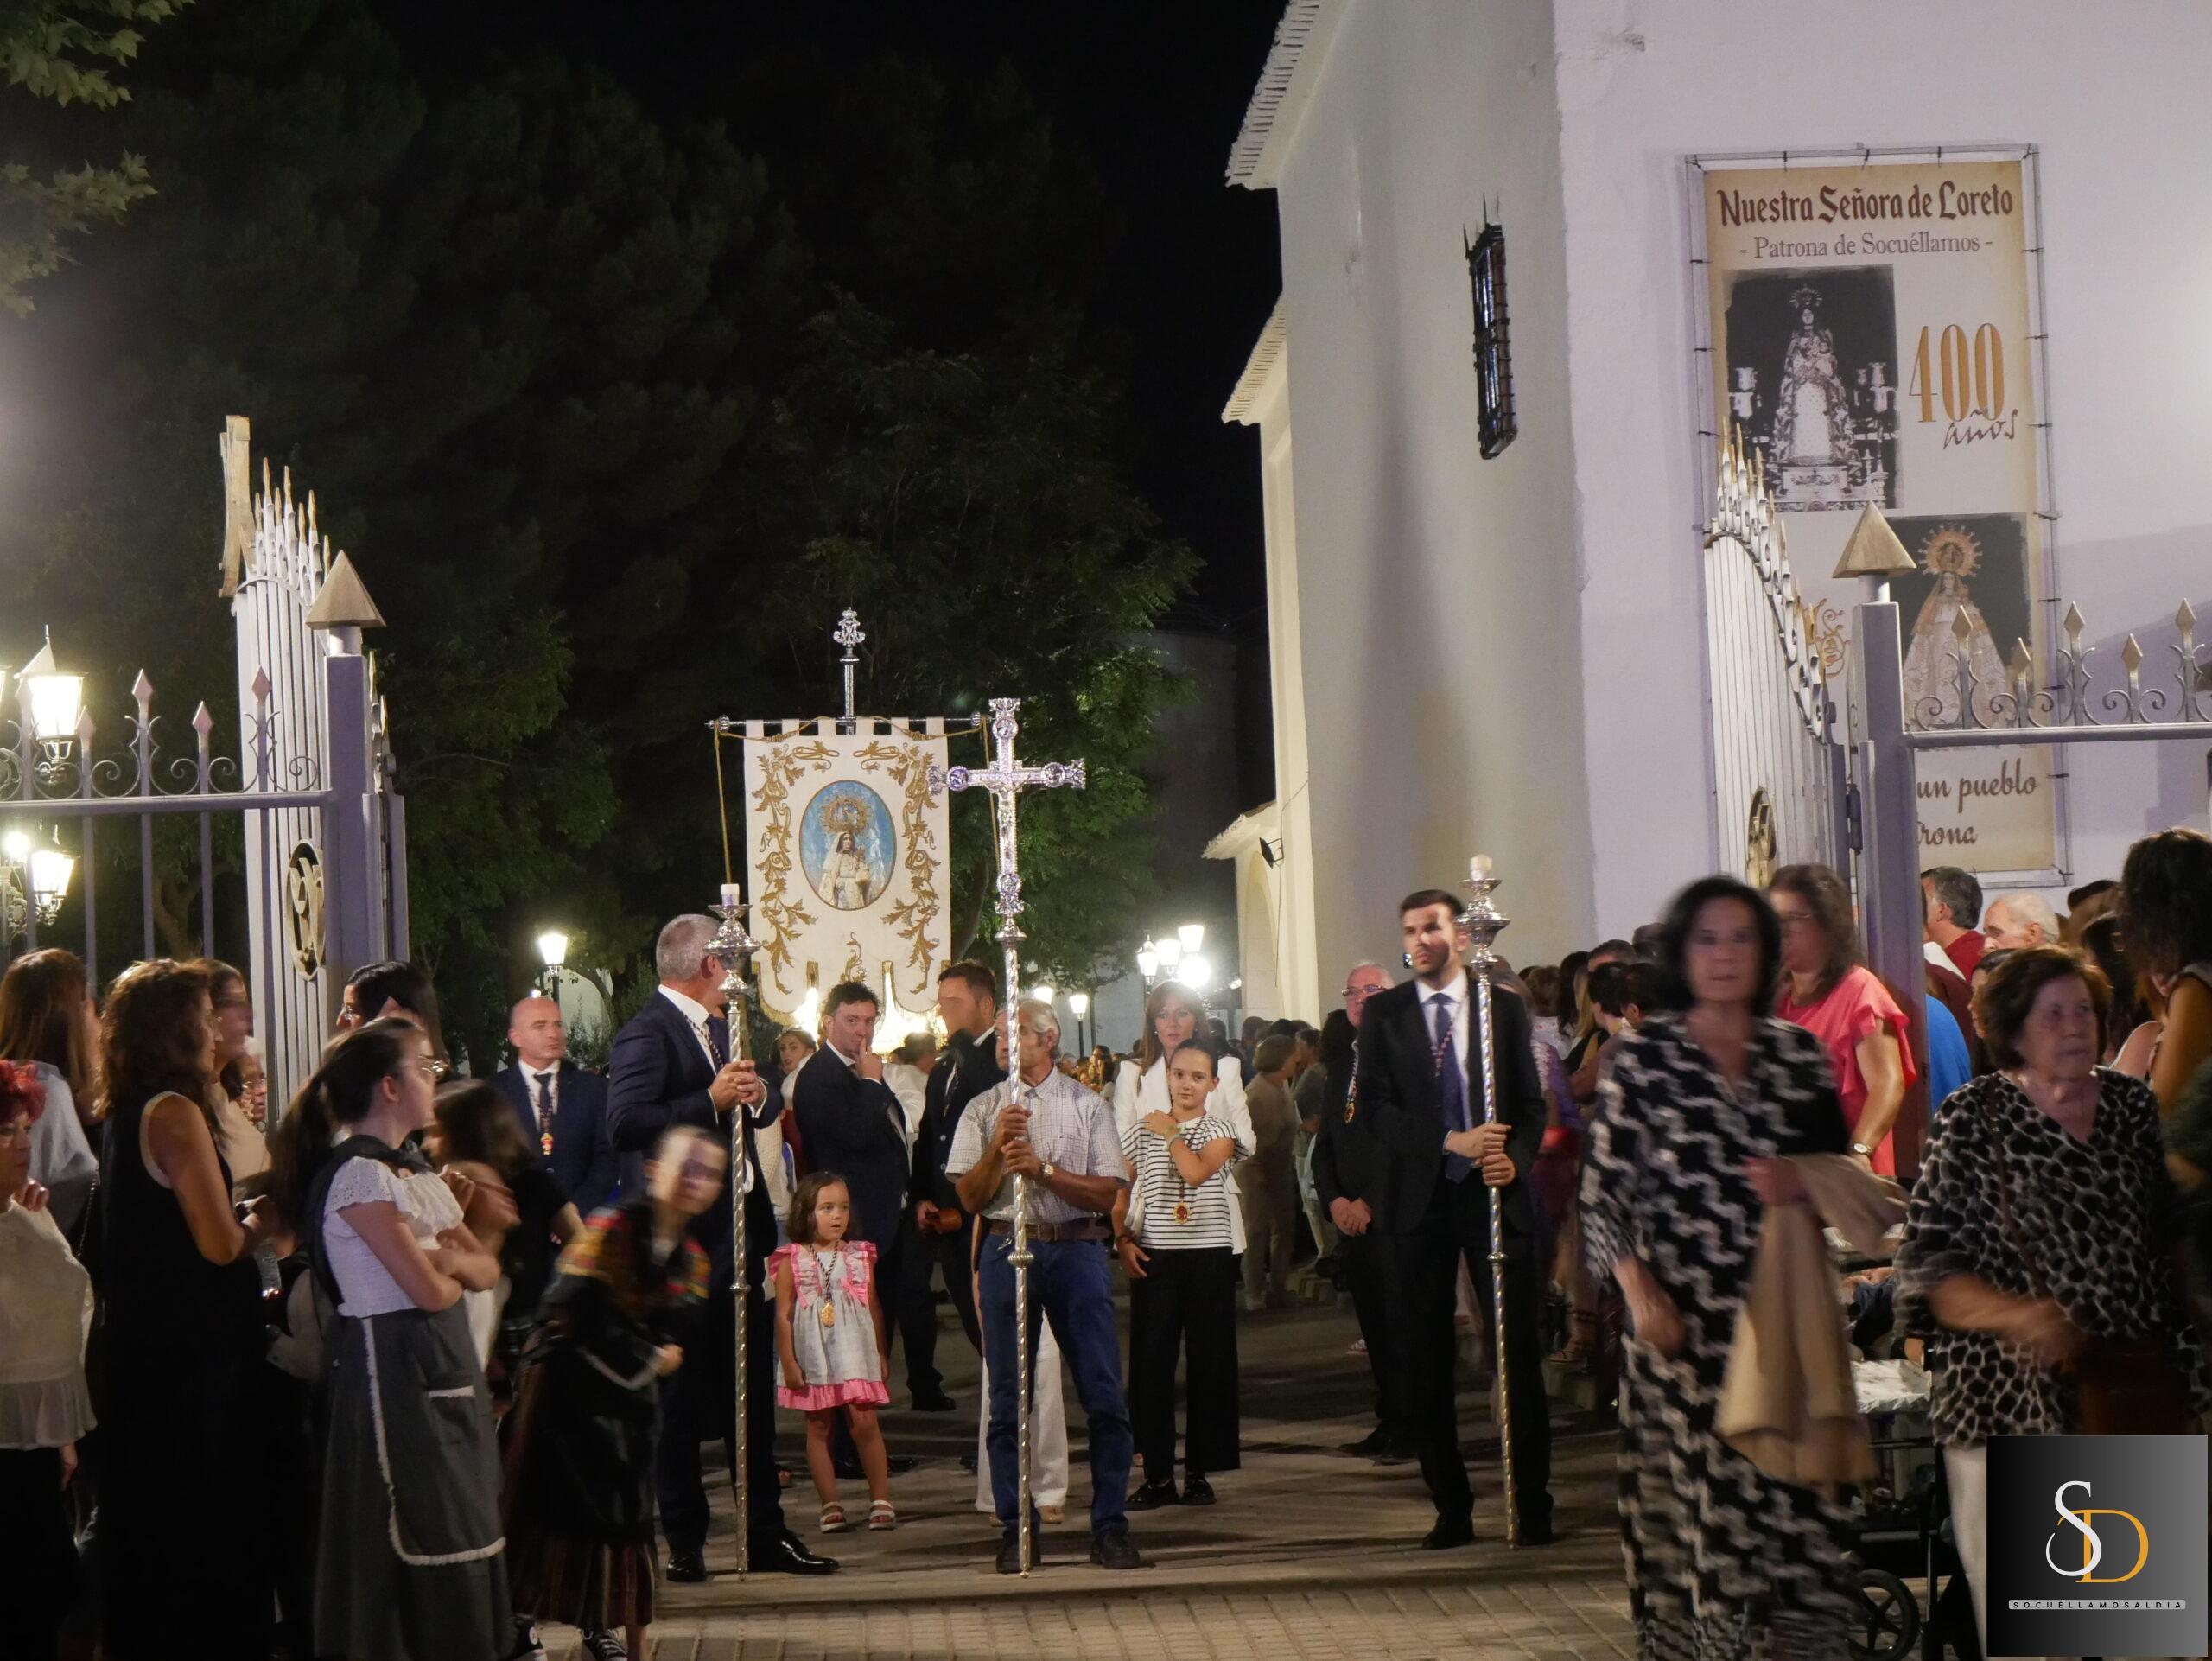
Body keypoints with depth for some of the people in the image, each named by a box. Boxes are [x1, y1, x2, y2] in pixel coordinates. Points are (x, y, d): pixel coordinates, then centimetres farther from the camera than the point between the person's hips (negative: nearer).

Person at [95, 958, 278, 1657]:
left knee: (149, 1524, 16)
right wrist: (263, 1219, 0)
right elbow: (220, 1244, -19)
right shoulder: (175, 1112, -16)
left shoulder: (124, 1115, 12)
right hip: (192, 1359, -9)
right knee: (208, 1532, -1)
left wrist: (239, 1216, 13)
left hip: (141, 1352, 9)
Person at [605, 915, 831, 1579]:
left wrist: (757, 1093, 1)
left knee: (753, 1392, 12)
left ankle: (766, 1532, 19)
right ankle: (685, 1542, 8)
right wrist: (711, 1101, -25)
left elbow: (768, 1106, 24)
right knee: (680, 1397, 0)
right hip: (678, 1241, -9)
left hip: (739, 1230, 9)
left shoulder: (720, 1028, 18)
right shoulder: (647, 1034, -12)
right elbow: (624, 1123, -25)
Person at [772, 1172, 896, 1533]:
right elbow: (783, 1315, -1)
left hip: (855, 1354, 1)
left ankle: (881, 1500, 1)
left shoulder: (860, 1256, 7)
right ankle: (830, 1506, 9)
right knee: (819, 1427, 4)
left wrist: (883, 1354, 12)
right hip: (812, 1358, -1)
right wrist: (788, 1363, -6)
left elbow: (875, 1307, 13)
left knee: (865, 1424, -6)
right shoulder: (792, 1260, -1)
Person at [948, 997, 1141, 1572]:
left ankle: (1110, 1526, 2)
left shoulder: (1086, 1105, 8)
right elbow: (970, 1198, 5)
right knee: (1008, 1398, 2)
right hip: (1007, 1249, 1)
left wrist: (1042, 1168, -11)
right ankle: (1015, 1530, 8)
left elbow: (1108, 1194, 0)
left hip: (1076, 1249, -1)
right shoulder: (983, 1110, 11)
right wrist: (999, 1149, -10)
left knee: (1104, 1394, -5)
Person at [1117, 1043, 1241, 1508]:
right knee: (1150, 1363, -2)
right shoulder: (1141, 1134, 9)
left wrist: (1169, 1133, -4)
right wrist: (1122, 1239, -3)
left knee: (1209, 1363, 1)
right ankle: (1158, 1475, 4)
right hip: (1154, 1259, 1)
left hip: (1209, 1257, -1)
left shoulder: (1219, 1131, 4)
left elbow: (1197, 1172, -15)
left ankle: (1199, 1470, 9)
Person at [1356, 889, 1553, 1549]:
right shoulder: (1383, 1013, 6)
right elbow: (1376, 1108, -4)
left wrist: (1515, 1158, -14)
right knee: (1424, 1359, 3)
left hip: (1494, 1195, -1)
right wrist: (1451, 1141, -17)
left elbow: (1531, 1104, 6)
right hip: (1418, 1200, 1)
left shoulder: (1504, 1007, 6)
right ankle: (1451, 1508, 12)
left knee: (1519, 1351, -2)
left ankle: (1533, 1505, 7)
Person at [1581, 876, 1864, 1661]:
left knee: (1800, 1500, -2)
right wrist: (1640, 1293, -12)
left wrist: (1804, 1182, -5)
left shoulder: (1798, 1051, 11)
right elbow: (1603, 1186, -2)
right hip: (1684, 1317, -3)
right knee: (1700, 1493, -5)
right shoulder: (1645, 1054, 1)